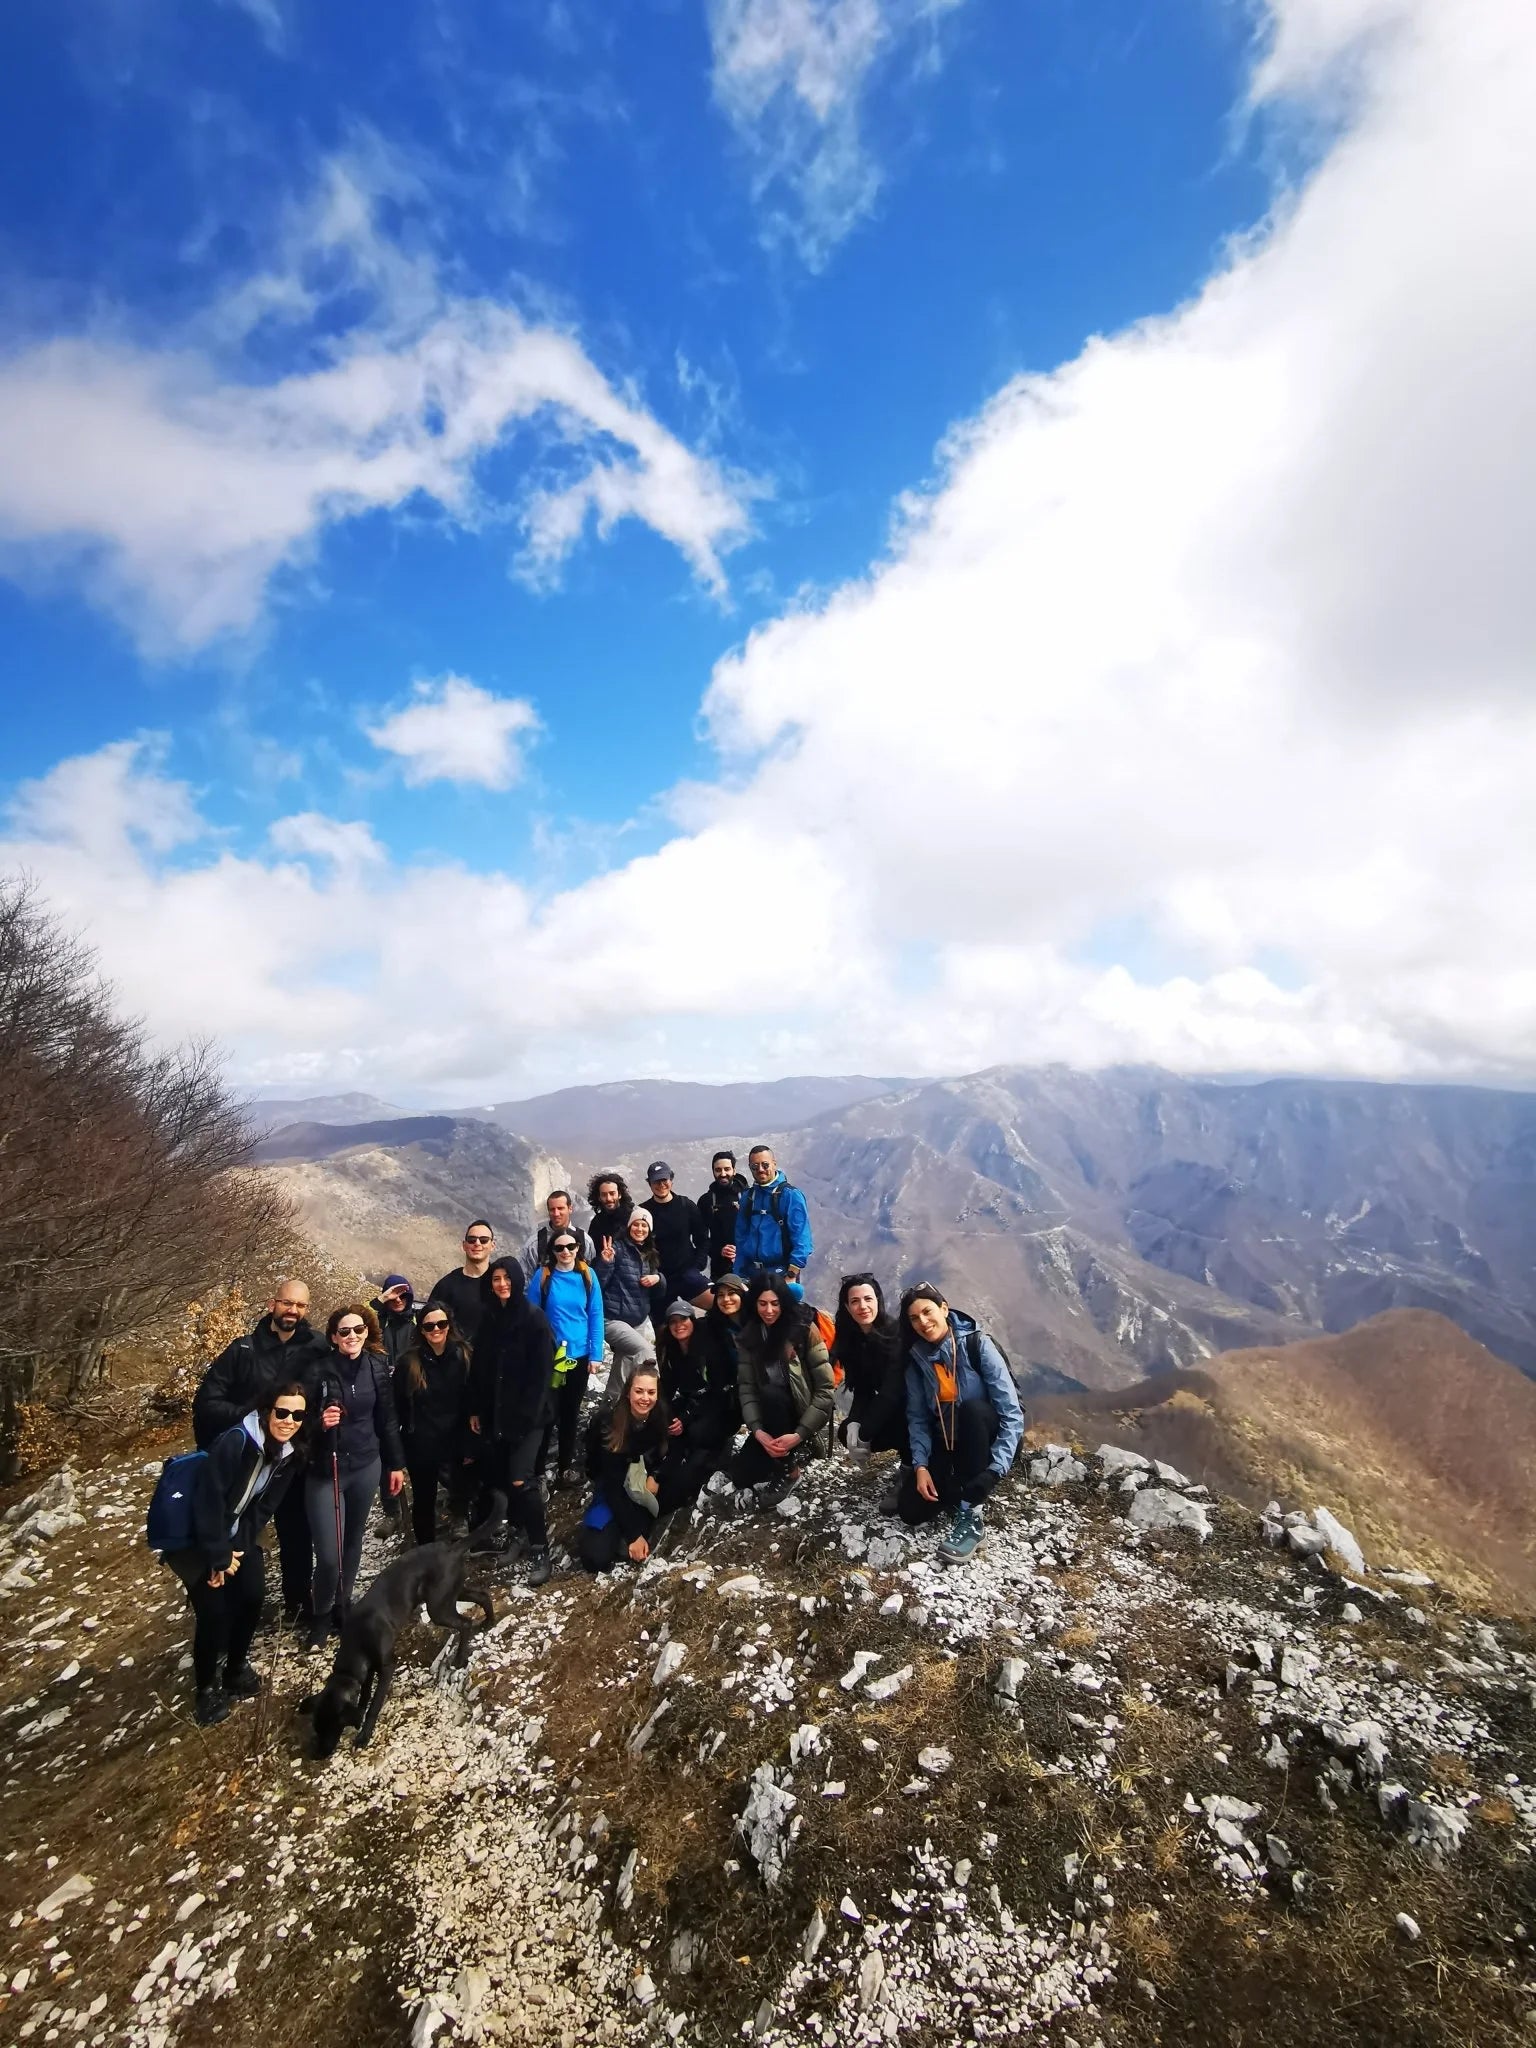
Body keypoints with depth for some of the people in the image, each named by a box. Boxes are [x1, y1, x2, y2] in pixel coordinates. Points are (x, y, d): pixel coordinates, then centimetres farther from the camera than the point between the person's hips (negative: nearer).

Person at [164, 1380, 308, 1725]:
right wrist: (219, 1556, -20)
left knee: (252, 1596, -3)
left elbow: (263, 1505, -3)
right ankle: (207, 1686, 14)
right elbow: (207, 1499, -27)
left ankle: (237, 1668, 22)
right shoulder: (235, 1441, -32)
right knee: (214, 1609, -9)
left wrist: (239, 1548, -11)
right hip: (192, 1535, -6)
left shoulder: (290, 1453, -11)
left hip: (234, 1534, 6)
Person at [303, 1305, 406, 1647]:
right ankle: (321, 1613, 25)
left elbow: (386, 1419, 5)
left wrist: (396, 1464, 9)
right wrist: (319, 1423, -27)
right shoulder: (318, 1369, -14)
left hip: (365, 1466, 3)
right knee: (328, 1553, -3)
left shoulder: (377, 1367, -4)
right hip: (324, 1470, -3)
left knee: (353, 1541, 16)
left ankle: (342, 1605, 38)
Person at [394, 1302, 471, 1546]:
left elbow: (470, 1402, -1)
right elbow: (398, 1407, -5)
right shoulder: (409, 1362, -9)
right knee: (424, 1501, 13)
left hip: (454, 1442, 1)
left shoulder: (462, 1357, -6)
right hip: (420, 1446, -1)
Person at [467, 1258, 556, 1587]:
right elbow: (478, 1367, 11)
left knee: (520, 1480, -11)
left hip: (526, 1415, -5)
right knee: (497, 1476, 7)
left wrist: (527, 1413, -16)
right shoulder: (488, 1318, 6)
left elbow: (542, 1371, -12)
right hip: (494, 1413, 6)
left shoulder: (534, 1318, -10)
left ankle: (540, 1550, 0)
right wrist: (475, 1409, 8)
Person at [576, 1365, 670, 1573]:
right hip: (613, 1490, -3)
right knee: (597, 1557, -20)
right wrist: (633, 1535, -26)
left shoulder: (663, 1417, -19)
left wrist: (656, 1476, -20)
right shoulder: (609, 1422, -27)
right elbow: (612, 1484, -25)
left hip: (645, 1485, 3)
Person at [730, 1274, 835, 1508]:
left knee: (770, 1394, -32)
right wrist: (757, 1431, -24)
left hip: (804, 1413, -4)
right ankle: (791, 1455, 14)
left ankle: (790, 1467, -14)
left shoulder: (804, 1330, -17)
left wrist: (799, 1435, -26)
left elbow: (825, 1389, -18)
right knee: (741, 1474, -12)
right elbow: (746, 1387, -9)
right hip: (773, 1417, 4)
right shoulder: (748, 1336, -4)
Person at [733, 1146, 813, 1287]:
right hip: (750, 1274, 5)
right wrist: (738, 1275, 7)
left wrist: (791, 1277, -16)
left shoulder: (790, 1195, -7)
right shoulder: (748, 1197, 10)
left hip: (780, 1275, -5)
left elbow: (802, 1240, -12)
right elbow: (741, 1237, 14)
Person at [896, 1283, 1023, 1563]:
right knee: (911, 1511, -17)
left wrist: (994, 1471, -29)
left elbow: (1011, 1414, -22)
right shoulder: (916, 1358, -5)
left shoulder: (977, 1345, -19)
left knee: (972, 1408, -36)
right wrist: (920, 1466, -18)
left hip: (986, 1441, -3)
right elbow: (917, 1418, -3)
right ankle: (960, 1490, 12)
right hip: (945, 1445, 4)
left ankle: (970, 1515, -27)